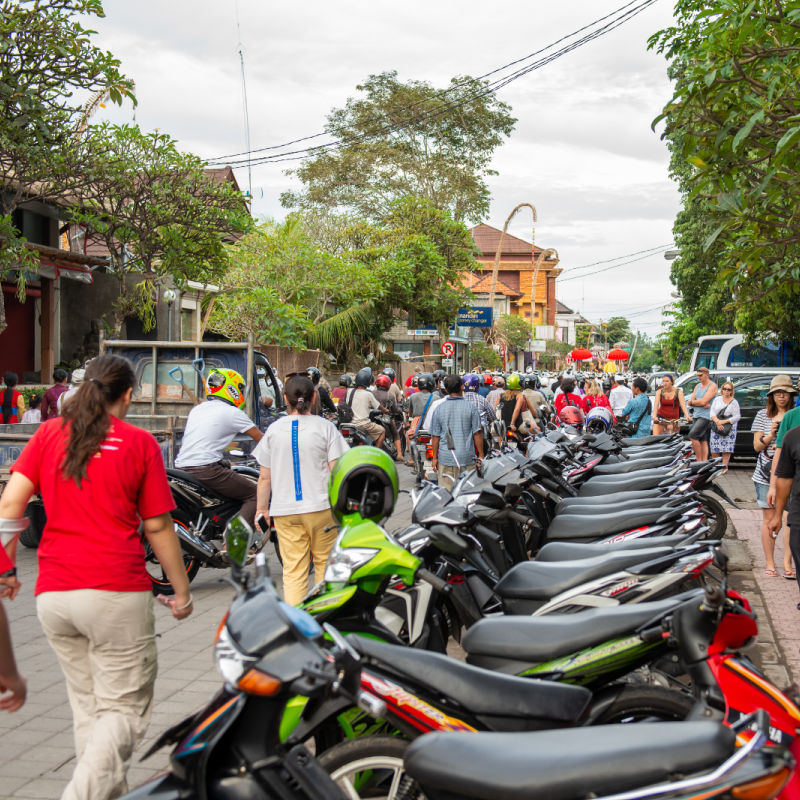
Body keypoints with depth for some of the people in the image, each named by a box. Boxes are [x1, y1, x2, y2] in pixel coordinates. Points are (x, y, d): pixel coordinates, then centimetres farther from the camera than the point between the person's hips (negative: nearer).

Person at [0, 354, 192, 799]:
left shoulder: (48, 434, 9)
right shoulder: (139, 443, 0)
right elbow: (158, 528, 1)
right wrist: (182, 591, 10)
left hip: (53, 594, 5)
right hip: (116, 590, -4)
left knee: (88, 706, 18)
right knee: (124, 711, 3)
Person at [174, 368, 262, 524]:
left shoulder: (197, 409, 20)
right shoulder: (232, 413, -3)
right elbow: (260, 439, 3)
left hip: (181, 467, 8)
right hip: (206, 469, -8)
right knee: (254, 495, -3)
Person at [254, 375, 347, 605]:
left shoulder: (274, 429, 4)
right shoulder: (325, 427, -2)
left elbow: (264, 477, 5)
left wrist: (261, 508, 15)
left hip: (284, 510, 1)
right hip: (321, 507, -1)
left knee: (293, 570, 1)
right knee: (325, 563, 13)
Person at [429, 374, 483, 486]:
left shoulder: (439, 409, 0)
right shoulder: (470, 408, -4)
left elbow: (435, 436, 3)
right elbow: (477, 434, -3)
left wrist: (435, 458, 12)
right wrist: (481, 456, 6)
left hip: (445, 458, 1)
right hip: (467, 458, -1)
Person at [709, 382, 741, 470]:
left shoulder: (734, 402, 0)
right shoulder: (717, 399, 8)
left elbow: (737, 417, -7)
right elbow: (712, 411, 2)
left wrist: (724, 421, -15)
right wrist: (717, 421, -15)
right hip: (716, 427, 2)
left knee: (726, 448, -5)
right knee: (714, 448, 1)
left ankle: (724, 466, 1)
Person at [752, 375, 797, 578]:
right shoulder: (763, 415, 8)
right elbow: (757, 446, 6)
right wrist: (771, 435, -11)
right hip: (766, 475, 1)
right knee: (768, 519, 4)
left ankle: (787, 563, 1)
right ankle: (770, 564, 12)